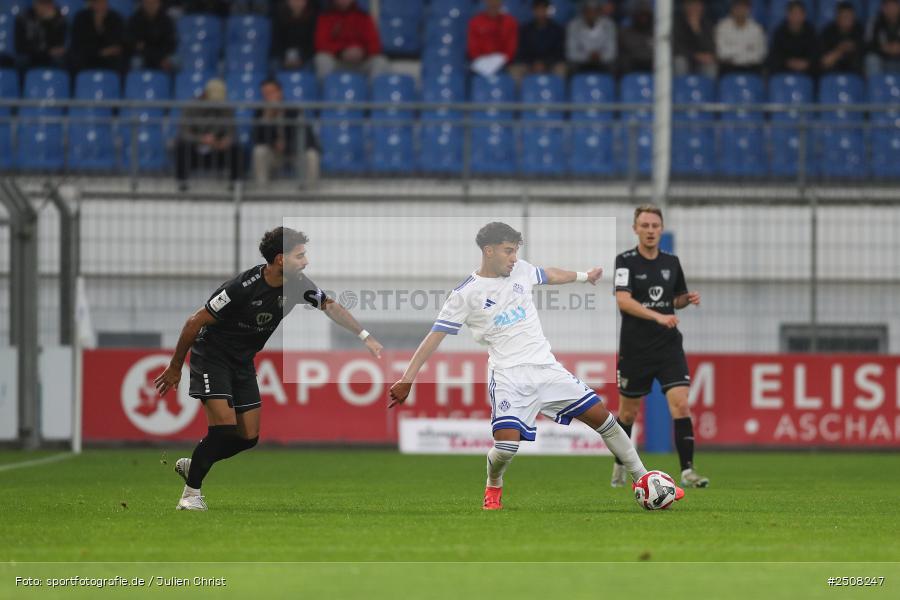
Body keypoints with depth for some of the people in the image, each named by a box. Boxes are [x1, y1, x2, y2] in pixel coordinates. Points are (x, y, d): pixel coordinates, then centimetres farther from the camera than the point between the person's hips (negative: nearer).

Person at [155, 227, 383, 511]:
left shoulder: (297, 285, -10)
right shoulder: (243, 287, -29)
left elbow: (330, 306, 7)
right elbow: (195, 322, -20)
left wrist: (365, 337, -2)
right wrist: (175, 367, -13)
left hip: (243, 361, 7)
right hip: (211, 356, -7)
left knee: (249, 437, 2)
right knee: (224, 425, -20)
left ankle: (192, 465, 24)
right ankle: (191, 494, -7)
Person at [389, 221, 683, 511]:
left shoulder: (521, 270, 7)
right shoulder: (465, 294, -7)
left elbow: (549, 275, 29)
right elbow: (435, 336, -4)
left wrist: (584, 276, 45)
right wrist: (406, 380, -7)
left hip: (546, 366, 5)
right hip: (509, 375, -5)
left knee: (600, 416, 0)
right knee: (507, 442, -23)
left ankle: (642, 479, 13)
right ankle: (493, 487, 10)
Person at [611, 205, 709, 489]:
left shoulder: (671, 262, 6)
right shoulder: (625, 262, -9)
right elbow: (622, 300, -24)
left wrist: (688, 299, -2)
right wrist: (658, 316, -35)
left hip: (669, 348, 2)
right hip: (635, 350, -2)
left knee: (681, 405, -14)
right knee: (628, 412, 12)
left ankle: (687, 471, -15)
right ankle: (619, 466, 34)